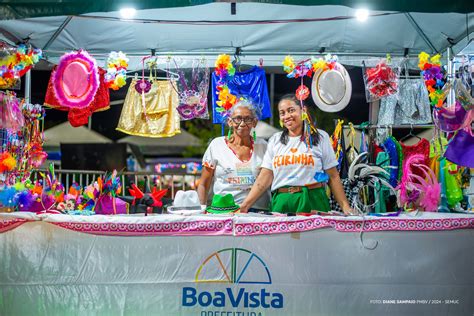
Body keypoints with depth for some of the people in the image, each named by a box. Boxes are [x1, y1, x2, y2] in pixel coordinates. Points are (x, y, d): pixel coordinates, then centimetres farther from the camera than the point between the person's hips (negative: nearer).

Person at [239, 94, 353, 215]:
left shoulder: (320, 137, 6)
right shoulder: (275, 140, 12)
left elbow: (333, 177, 4)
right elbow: (265, 178, 6)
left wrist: (345, 207, -4)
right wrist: (245, 205, -4)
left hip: (312, 202, -2)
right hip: (281, 203, 2)